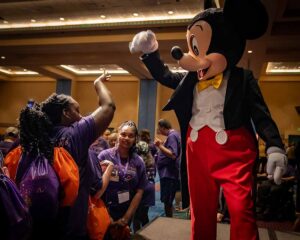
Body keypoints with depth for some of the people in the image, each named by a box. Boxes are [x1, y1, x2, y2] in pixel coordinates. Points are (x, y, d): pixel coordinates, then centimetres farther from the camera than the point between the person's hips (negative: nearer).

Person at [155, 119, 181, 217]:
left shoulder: (172, 136, -15)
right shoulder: (173, 135, 17)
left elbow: (173, 155, -26)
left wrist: (160, 146, -26)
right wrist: (161, 145, 12)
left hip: (168, 173, -11)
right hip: (167, 173, 11)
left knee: (167, 201, -5)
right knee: (167, 201, 16)